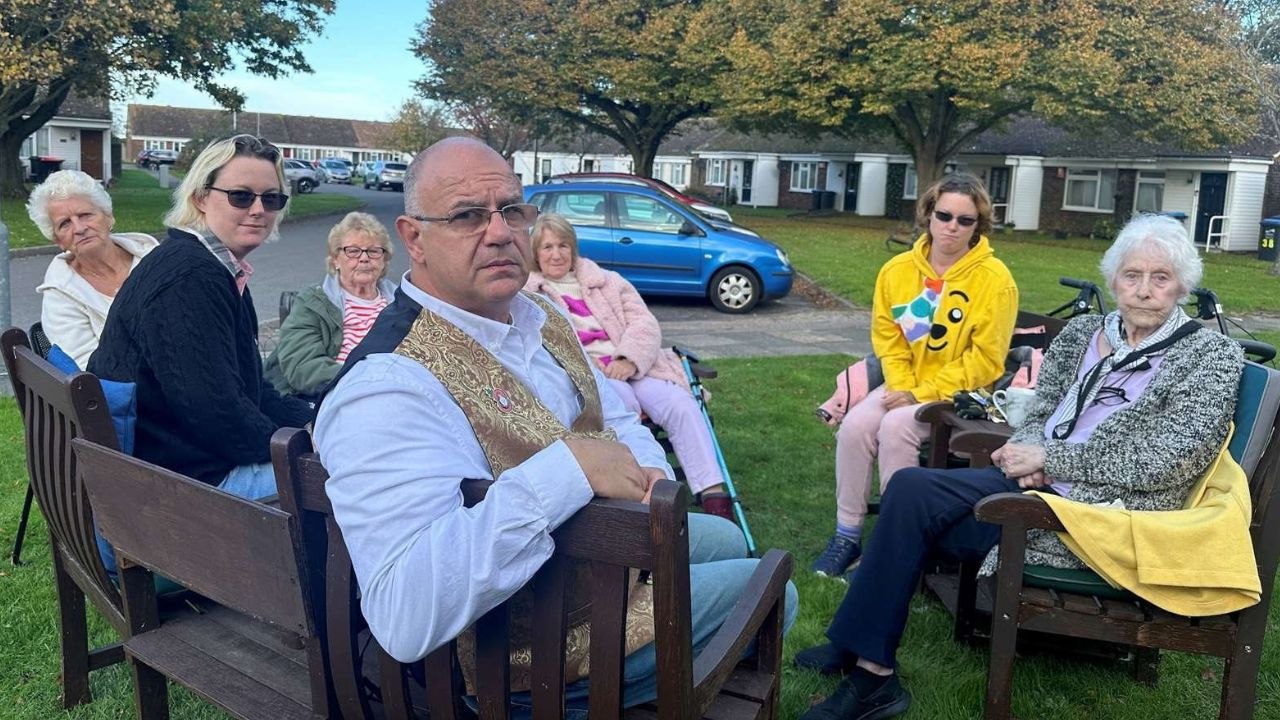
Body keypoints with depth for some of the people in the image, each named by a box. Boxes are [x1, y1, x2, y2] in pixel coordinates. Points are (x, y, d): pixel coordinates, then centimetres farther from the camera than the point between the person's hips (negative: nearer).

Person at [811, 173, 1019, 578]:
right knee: (855, 425, -21)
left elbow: (985, 358, -12)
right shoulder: (898, 271, 4)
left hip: (960, 393, -4)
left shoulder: (994, 279, -10)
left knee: (896, 427, -29)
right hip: (905, 386, 5)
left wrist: (922, 394, -16)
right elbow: (888, 339, 6)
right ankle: (847, 534, -9)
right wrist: (901, 389, -11)